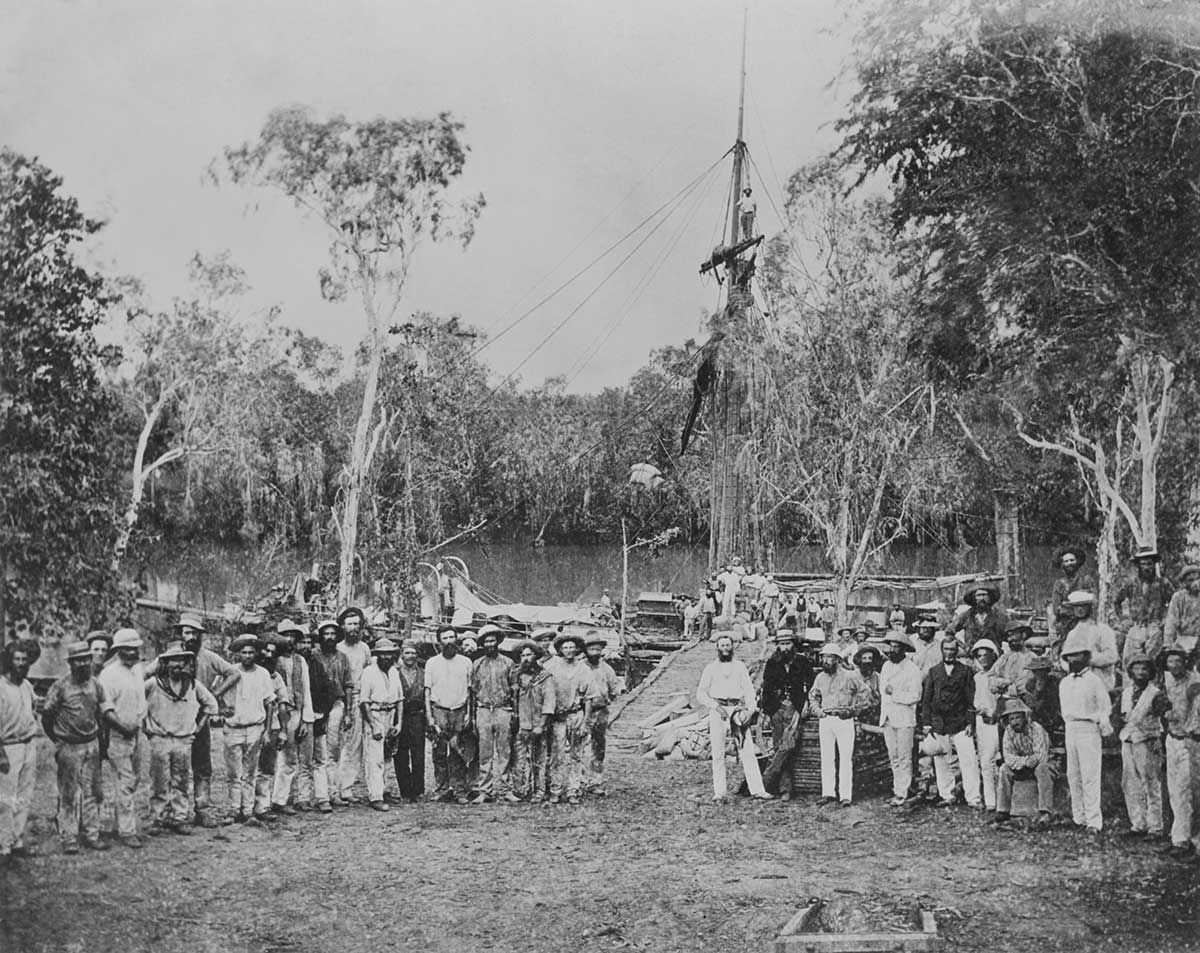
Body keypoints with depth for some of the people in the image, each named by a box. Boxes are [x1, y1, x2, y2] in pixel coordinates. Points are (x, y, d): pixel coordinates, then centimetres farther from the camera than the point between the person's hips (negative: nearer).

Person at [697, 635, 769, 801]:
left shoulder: (740, 666, 17)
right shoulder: (710, 668, 12)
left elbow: (748, 689, 9)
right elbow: (701, 694, 6)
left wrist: (751, 708, -8)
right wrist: (716, 706, -9)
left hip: (737, 710, 0)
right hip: (717, 710, 0)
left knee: (747, 751, -8)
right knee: (718, 753, -3)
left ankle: (757, 790, -13)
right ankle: (720, 792, -1)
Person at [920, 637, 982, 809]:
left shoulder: (965, 672, 6)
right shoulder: (933, 672, 9)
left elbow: (971, 699, 4)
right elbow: (926, 699, 9)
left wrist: (970, 723, -3)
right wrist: (926, 723, 2)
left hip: (960, 724, -2)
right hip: (939, 725, 2)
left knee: (969, 762, -7)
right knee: (941, 762, 5)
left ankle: (974, 799, -3)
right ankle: (947, 797, 16)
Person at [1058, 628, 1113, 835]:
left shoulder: (1094, 680, -4)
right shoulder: (1064, 683, 13)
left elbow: (1105, 708, -2)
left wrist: (1103, 726, -8)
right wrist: (1069, 725, 6)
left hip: (1089, 728, -6)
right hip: (1070, 730, 6)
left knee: (1090, 777, -9)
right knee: (1073, 776, 6)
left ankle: (1094, 821, -9)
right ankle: (1078, 817, 12)